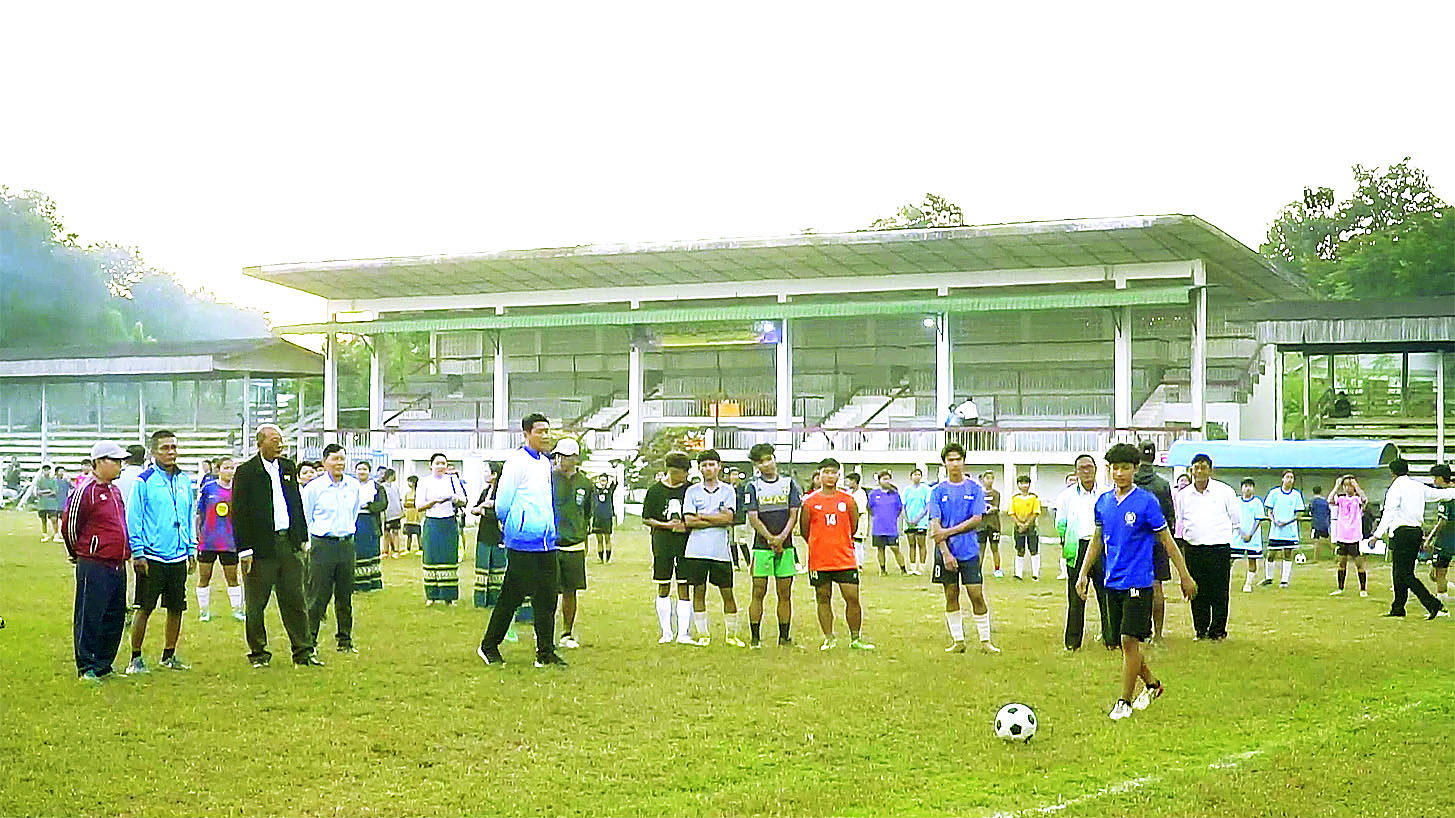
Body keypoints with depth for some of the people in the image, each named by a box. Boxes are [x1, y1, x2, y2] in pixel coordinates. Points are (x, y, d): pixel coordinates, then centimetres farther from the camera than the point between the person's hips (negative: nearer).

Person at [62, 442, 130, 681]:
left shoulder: (115, 491, 15)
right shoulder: (86, 491, -11)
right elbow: (69, 526, -8)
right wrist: (79, 554, 5)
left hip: (117, 565, 8)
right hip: (94, 567, -8)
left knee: (115, 617, 12)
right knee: (89, 617, -1)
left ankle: (104, 664, 22)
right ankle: (87, 667, 6)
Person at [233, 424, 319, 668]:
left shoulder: (288, 467, 11)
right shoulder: (246, 472, -6)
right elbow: (239, 513, -9)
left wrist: (302, 538, 14)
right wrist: (245, 549, -14)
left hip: (289, 543, 5)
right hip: (261, 545, -5)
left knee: (295, 600, 7)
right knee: (255, 604, 5)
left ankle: (303, 652, 12)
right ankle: (258, 653, 16)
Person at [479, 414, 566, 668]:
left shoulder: (545, 463, 14)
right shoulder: (517, 461, -10)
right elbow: (502, 501, -7)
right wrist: (510, 526, 5)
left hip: (547, 542, 7)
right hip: (523, 543, -7)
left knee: (546, 599, 6)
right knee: (510, 597, 1)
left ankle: (546, 653, 11)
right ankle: (489, 647, 14)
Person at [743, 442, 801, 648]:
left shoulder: (789, 483, 7)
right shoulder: (753, 486, 2)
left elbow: (794, 514, 2)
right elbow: (753, 519, -5)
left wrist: (782, 537, -12)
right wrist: (771, 539, -14)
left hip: (785, 546, 2)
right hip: (761, 546, -2)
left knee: (785, 593, 4)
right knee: (758, 592, -2)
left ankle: (784, 637, 10)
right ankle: (755, 638, 2)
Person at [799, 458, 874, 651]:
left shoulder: (848, 500, 2)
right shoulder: (810, 502, 0)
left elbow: (853, 526, 13)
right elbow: (804, 530, 9)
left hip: (845, 560, 0)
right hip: (819, 561, 0)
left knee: (852, 598, -2)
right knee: (823, 598, 6)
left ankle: (856, 638, 10)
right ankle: (829, 638, 15)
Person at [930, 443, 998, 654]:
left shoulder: (975, 489, 2)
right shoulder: (938, 491, 2)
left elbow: (977, 519, -5)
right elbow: (935, 524, -3)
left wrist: (948, 531, -12)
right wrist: (945, 551, -14)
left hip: (970, 551, -1)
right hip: (946, 552, 1)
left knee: (977, 595, -3)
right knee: (951, 595, 6)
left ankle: (985, 640, 5)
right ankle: (957, 640, 14)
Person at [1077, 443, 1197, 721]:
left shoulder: (1147, 501, -8)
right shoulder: (1103, 502, 7)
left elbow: (1167, 540, -3)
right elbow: (1097, 539, 17)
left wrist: (1185, 576, -2)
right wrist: (1083, 573, 13)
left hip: (1138, 581, -6)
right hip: (1113, 581, 6)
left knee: (1129, 640, -7)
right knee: (1123, 641, 11)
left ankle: (1125, 702, 2)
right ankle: (1152, 684, 33)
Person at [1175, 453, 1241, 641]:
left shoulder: (1225, 491, 3)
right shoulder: (1183, 495, 10)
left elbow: (1236, 520, 12)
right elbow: (1179, 522, 20)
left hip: (1220, 548, -2)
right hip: (1194, 548, 2)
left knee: (1219, 592, -1)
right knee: (1197, 592, 3)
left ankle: (1218, 630, 8)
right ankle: (1200, 629, 13)